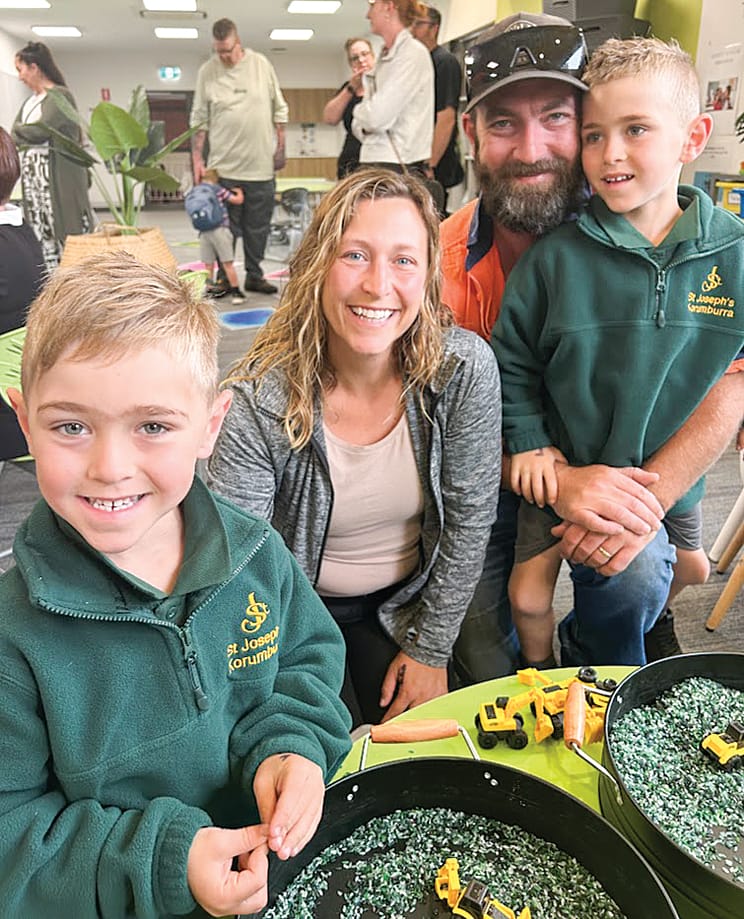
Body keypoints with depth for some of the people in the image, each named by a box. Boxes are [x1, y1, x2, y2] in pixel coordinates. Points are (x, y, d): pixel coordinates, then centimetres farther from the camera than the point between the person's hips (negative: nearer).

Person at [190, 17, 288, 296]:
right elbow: (199, 119, 3)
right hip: (223, 166, -1)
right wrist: (197, 158, -2)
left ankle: (254, 275, 20)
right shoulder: (207, 71, 1)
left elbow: (279, 108, 11)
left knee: (258, 227, 8)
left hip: (261, 165, 2)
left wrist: (280, 144, 6)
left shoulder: (261, 64, 5)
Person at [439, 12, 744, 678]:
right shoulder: (446, 261, -16)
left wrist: (646, 503, -32)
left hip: (639, 475, 1)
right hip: (494, 482, 0)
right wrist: (556, 479, -32)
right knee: (488, 669, 0)